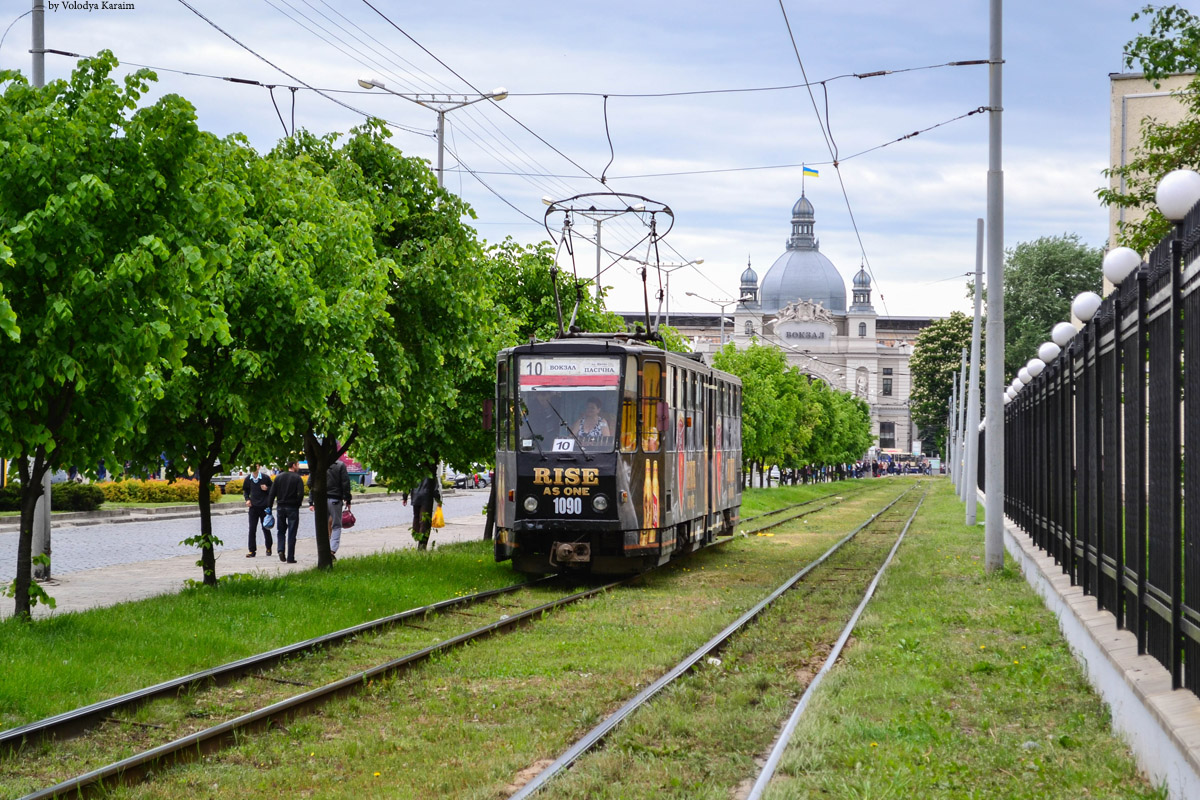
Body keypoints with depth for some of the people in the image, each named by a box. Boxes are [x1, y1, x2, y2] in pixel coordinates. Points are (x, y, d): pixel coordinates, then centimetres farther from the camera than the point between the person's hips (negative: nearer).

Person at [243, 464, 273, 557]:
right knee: (252, 529, -2)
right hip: (253, 507, 2)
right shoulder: (248, 479, 1)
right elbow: (245, 490, 18)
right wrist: (247, 499, 2)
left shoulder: (265, 477, -7)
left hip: (264, 507, -2)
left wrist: (267, 489, -17)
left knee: (265, 528, 8)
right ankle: (252, 551, 1)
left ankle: (268, 549, 24)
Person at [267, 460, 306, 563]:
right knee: (291, 533, 3)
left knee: (281, 531, 17)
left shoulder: (279, 478, 6)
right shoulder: (297, 478, -6)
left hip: (280, 507, 3)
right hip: (292, 508, -3)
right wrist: (298, 504, 2)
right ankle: (290, 558, 2)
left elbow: (271, 494, 2)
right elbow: (301, 494, -16)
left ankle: (281, 550, -6)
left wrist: (269, 508, 6)